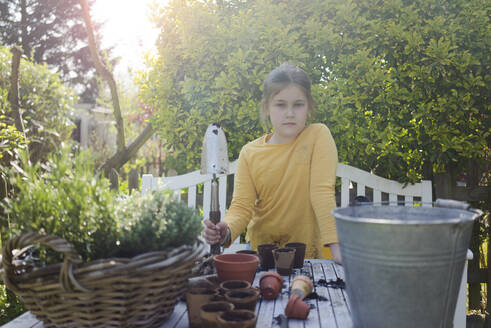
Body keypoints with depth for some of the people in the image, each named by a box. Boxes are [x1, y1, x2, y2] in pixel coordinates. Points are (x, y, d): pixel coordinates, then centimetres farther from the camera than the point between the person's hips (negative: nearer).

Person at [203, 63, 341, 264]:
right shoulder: (249, 153, 0)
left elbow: (322, 191, -14)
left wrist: (336, 247, -24)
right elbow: (242, 206, -6)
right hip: (260, 250, 2)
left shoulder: (318, 136, -6)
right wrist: (227, 230, -28)